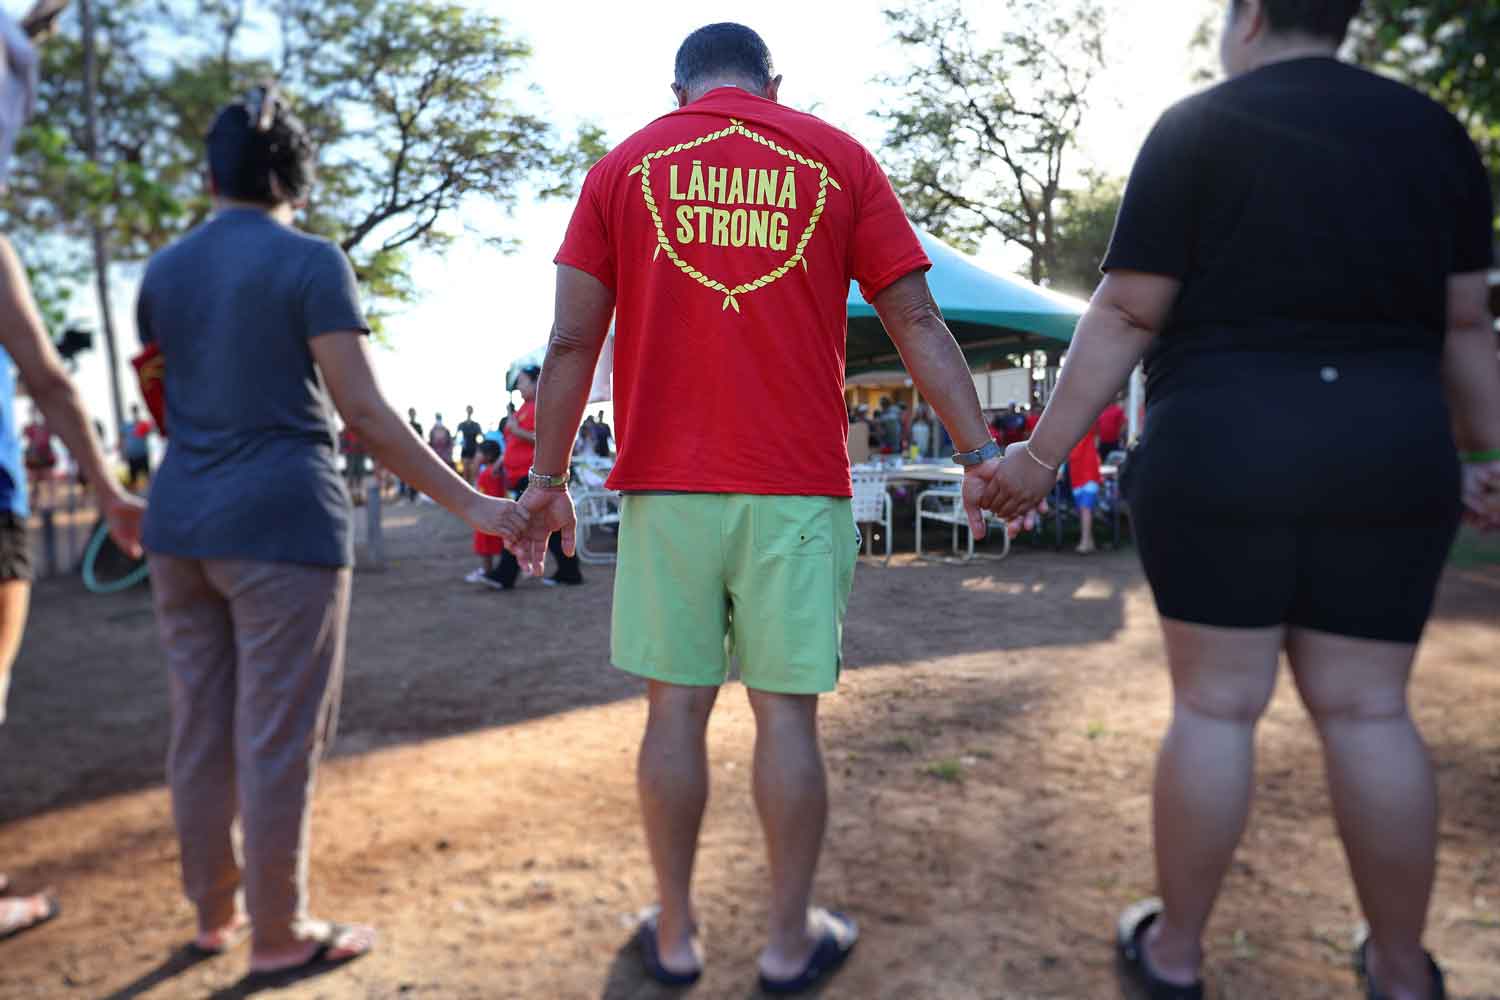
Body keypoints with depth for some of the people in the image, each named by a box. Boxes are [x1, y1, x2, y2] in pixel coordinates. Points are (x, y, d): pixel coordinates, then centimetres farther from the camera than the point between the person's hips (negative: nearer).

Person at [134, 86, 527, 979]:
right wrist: (469, 503, -12)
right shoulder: (310, 261, -7)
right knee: (277, 737, 3)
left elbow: (161, 401, 18)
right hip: (282, 525, -7)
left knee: (201, 728, 15)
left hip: (180, 525, 7)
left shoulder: (164, 271, 11)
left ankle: (215, 912, 31)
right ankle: (279, 934, 16)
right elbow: (364, 413, -14)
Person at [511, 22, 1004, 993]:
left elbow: (573, 343, 3)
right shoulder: (838, 157, 9)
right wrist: (981, 451, 4)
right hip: (799, 486, 0)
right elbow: (917, 321, 2)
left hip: (664, 483, 1)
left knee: (676, 707, 8)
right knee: (787, 711, 6)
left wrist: (548, 479, 8)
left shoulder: (625, 166, 10)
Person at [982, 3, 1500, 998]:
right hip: (1391, 449, 4)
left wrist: (1044, 452, -3)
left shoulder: (1198, 127, -1)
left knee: (1215, 704, 4)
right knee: (1368, 710, 11)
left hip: (1217, 447, -4)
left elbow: (1126, 315, -7)